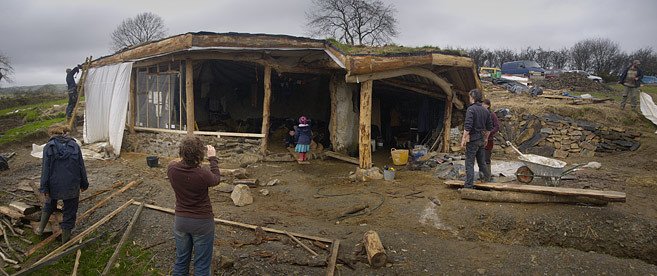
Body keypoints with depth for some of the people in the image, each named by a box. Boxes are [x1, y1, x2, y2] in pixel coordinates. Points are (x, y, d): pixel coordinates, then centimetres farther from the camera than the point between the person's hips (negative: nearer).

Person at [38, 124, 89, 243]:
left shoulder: (48, 147, -5)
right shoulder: (75, 146, -1)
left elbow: (45, 169, -7)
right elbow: (81, 167, 2)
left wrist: (44, 188, -3)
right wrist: (84, 184, 11)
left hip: (54, 185, 1)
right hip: (72, 186, 0)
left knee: (49, 205, 28)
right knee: (70, 210, 11)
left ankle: (41, 228, 33)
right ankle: (65, 236, 19)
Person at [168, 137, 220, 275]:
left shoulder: (171, 168, -15)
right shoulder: (203, 174, -27)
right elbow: (216, 179, -3)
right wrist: (213, 158, 5)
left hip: (180, 220, 4)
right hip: (202, 222, -4)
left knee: (181, 260, 22)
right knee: (202, 265, 11)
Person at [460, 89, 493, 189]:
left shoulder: (471, 109, -14)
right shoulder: (485, 110, 9)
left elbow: (467, 126, -22)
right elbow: (489, 127, 15)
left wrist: (463, 139, -16)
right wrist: (486, 138, 26)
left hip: (472, 139, -7)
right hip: (481, 139, 7)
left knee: (469, 162, -3)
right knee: (481, 160, 22)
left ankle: (469, 184, -3)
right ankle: (486, 177, 35)